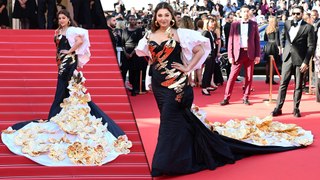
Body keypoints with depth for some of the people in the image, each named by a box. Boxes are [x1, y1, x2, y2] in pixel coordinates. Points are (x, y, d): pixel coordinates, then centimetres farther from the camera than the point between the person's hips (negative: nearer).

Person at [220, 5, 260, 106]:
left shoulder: (254, 24, 6)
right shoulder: (234, 24, 4)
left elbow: (257, 40, 6)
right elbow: (230, 41, 3)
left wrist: (257, 55, 0)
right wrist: (230, 55, -4)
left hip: (250, 53, 1)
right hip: (238, 53, -1)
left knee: (249, 77, 5)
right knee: (232, 76, -3)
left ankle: (245, 98, 14)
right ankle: (226, 98, 2)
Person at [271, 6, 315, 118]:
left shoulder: (308, 27, -6)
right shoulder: (287, 24, 8)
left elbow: (311, 46, -7)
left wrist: (306, 62, -13)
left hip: (300, 60, -3)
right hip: (287, 58, 3)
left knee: (298, 86, 5)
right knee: (283, 84, 3)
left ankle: (296, 109, 13)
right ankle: (278, 108, 5)